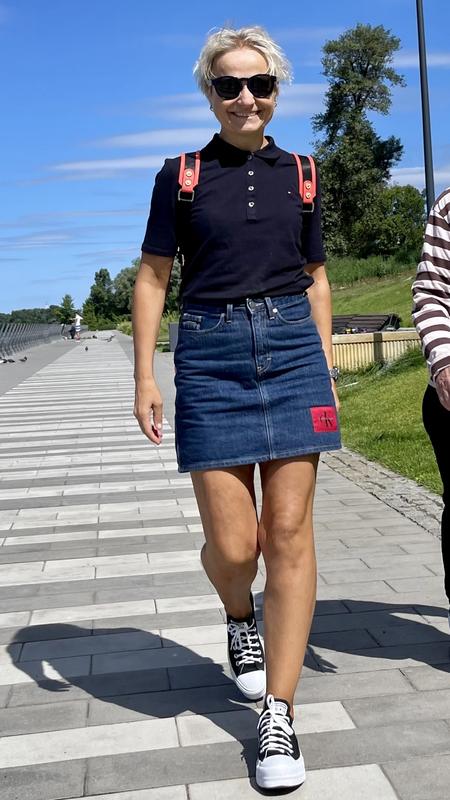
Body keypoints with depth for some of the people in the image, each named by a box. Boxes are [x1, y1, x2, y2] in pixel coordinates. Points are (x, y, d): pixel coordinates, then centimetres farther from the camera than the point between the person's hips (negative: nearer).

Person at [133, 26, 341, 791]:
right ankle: (240, 619, 36)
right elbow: (152, 277, 5)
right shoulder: (182, 174, 6)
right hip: (210, 356, -1)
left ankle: (278, 717, 8)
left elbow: (315, 277, 16)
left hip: (292, 348, 2)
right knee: (232, 543, -3)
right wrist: (145, 377, -3)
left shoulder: (299, 175, 11)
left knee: (289, 534, -3)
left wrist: (327, 371, 10)